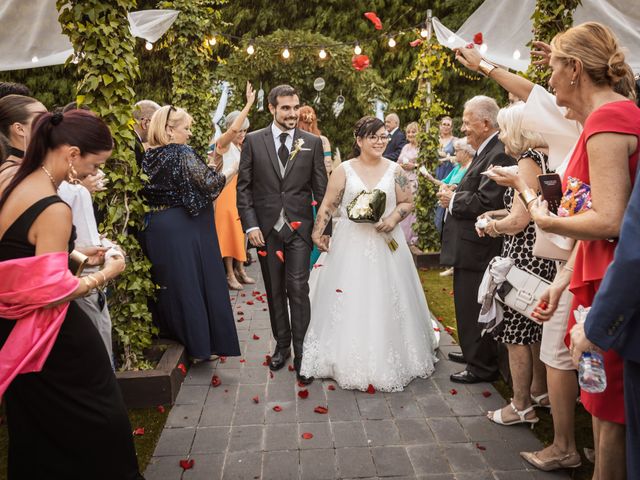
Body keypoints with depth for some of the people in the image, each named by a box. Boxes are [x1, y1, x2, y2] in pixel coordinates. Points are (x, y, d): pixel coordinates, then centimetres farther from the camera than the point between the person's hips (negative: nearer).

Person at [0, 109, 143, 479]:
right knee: (99, 421, 9)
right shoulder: (53, 209, -26)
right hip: (54, 337, -9)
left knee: (36, 428, 25)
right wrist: (106, 273, -10)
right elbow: (52, 293, -23)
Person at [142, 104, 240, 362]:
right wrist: (230, 169, -2)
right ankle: (199, 344, 15)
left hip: (155, 231, 7)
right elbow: (210, 184, -18)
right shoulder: (183, 154, -13)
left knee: (168, 284, 17)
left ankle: (171, 337, 30)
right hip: (184, 229, -7)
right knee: (194, 283, 4)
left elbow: (148, 195, 15)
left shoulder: (147, 158, 7)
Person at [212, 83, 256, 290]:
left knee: (240, 231, 11)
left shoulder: (240, 147, 15)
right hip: (227, 193, -7)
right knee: (229, 231, -3)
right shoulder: (223, 144, -9)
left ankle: (240, 270, 20)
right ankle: (230, 274, 4)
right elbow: (233, 128, -30)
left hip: (242, 192, 8)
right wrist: (249, 103, -29)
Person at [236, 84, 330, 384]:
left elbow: (321, 190, 4)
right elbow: (243, 188, 2)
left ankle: (301, 351, 8)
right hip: (266, 229, 1)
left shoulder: (313, 143, 3)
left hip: (299, 228, -1)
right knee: (275, 291, 12)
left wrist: (325, 229, 0)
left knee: (298, 290, -4)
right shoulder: (253, 141, 2)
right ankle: (282, 344, 29)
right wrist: (250, 225, -7)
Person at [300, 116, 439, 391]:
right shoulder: (344, 170, 0)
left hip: (386, 244, 1)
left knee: (386, 302, 7)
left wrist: (394, 218, -12)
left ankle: (389, 361, 24)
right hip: (350, 245, -1)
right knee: (349, 303, 4)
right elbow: (328, 205, 1)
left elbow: (407, 202, 7)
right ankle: (349, 360, 21)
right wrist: (317, 231, -10)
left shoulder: (395, 170, 4)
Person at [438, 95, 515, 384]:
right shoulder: (487, 152, 13)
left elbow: (486, 203, -26)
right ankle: (473, 352, 38)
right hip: (472, 246, 10)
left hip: (477, 249, -10)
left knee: (473, 308, 2)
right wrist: (456, 193, 2)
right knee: (468, 304, 21)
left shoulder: (498, 155, -19)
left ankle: (482, 367, 17)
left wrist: (453, 201, -13)